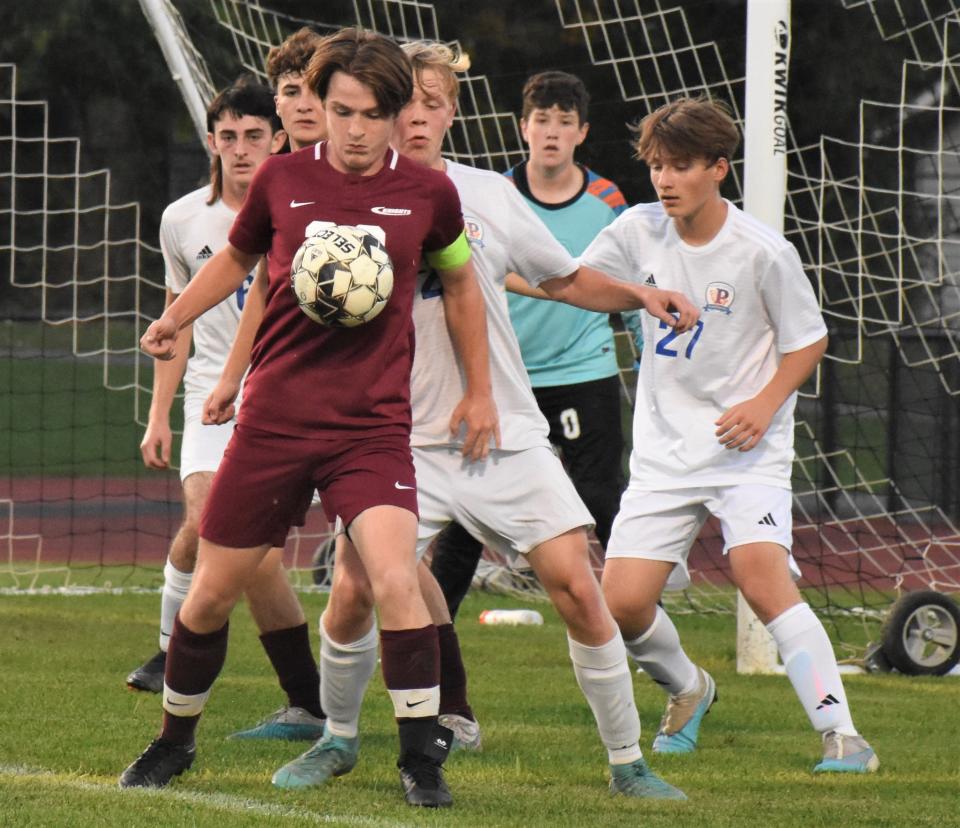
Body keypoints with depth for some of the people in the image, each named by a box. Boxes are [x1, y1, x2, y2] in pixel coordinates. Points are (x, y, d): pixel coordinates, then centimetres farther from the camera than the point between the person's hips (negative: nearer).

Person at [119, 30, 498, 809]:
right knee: (211, 594, 8)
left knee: (396, 580, -22)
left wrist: (480, 391, 18)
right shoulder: (283, 179, 0)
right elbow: (238, 256, 20)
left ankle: (421, 755, -9)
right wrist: (176, 318, 4)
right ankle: (175, 740, 31)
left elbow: (460, 282, 17)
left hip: (373, 424, -2)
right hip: (274, 416, 2)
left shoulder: (427, 193, -1)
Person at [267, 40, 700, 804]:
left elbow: (565, 279, 16)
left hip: (508, 435, 1)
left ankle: (628, 762, 1)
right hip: (407, 442, -1)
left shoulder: (489, 195, 3)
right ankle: (338, 740, 15)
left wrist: (640, 297, 1)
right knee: (354, 588, -13)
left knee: (575, 582, -10)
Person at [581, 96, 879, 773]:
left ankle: (839, 730, -22)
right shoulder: (639, 230, 0)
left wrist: (765, 405, -15)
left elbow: (809, 340, -1)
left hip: (746, 449, -4)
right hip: (663, 451, 4)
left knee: (763, 579, -25)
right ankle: (687, 690, 27)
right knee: (622, 602, -5)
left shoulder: (763, 252, -11)